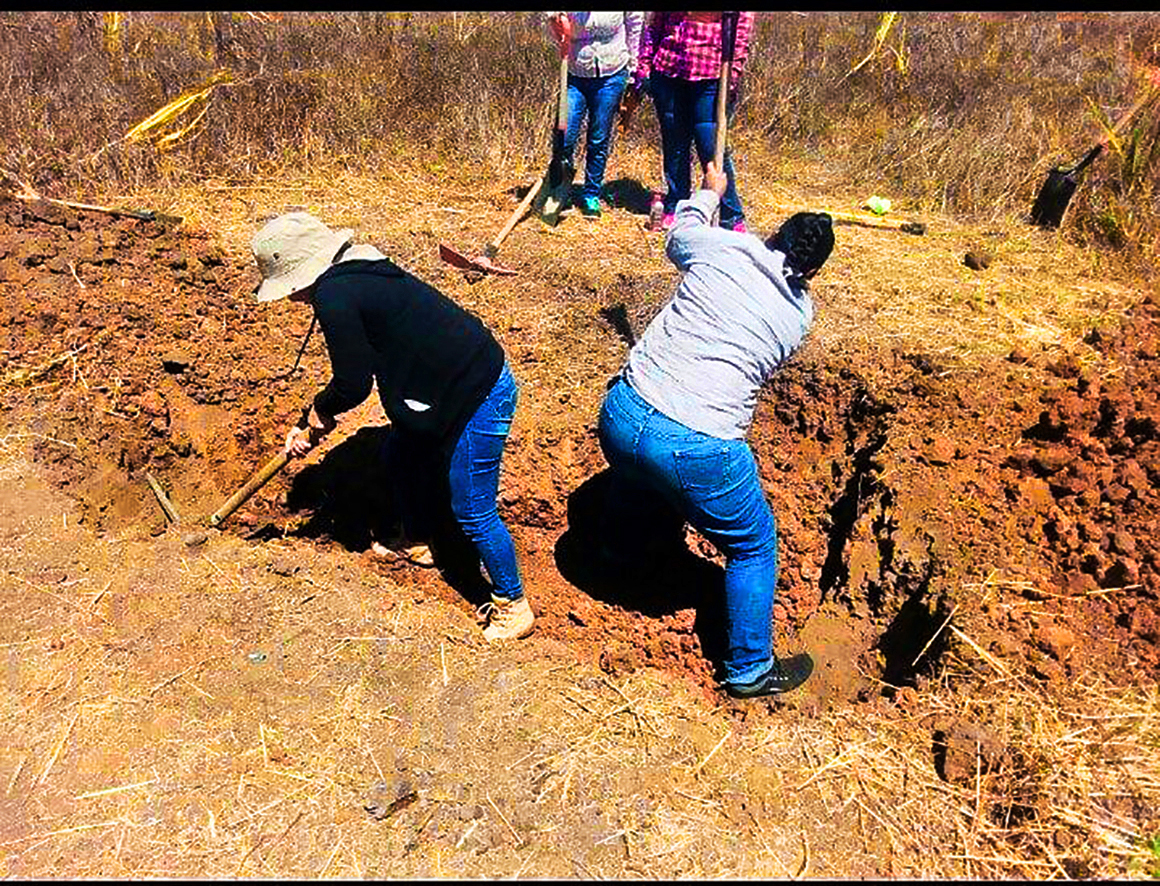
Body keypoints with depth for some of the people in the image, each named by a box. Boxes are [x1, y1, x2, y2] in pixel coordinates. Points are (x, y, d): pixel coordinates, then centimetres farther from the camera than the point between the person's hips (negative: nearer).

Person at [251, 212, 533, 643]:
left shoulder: (334, 296, -18)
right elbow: (361, 362, 20)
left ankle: (513, 608, 21)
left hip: (478, 399, -10)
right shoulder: (355, 271, 12)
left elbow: (353, 385, -15)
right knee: (403, 453, 27)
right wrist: (310, 425, 21)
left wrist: (318, 410, 7)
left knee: (473, 513, 2)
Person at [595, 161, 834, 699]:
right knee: (753, 547, 21)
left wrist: (708, 194, 46)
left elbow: (678, 237, 27)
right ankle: (749, 670, 36)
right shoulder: (799, 315, 4)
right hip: (696, 450, -3)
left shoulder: (720, 247, 4)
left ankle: (617, 546, 69)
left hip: (620, 414, 4)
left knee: (637, 472, 40)